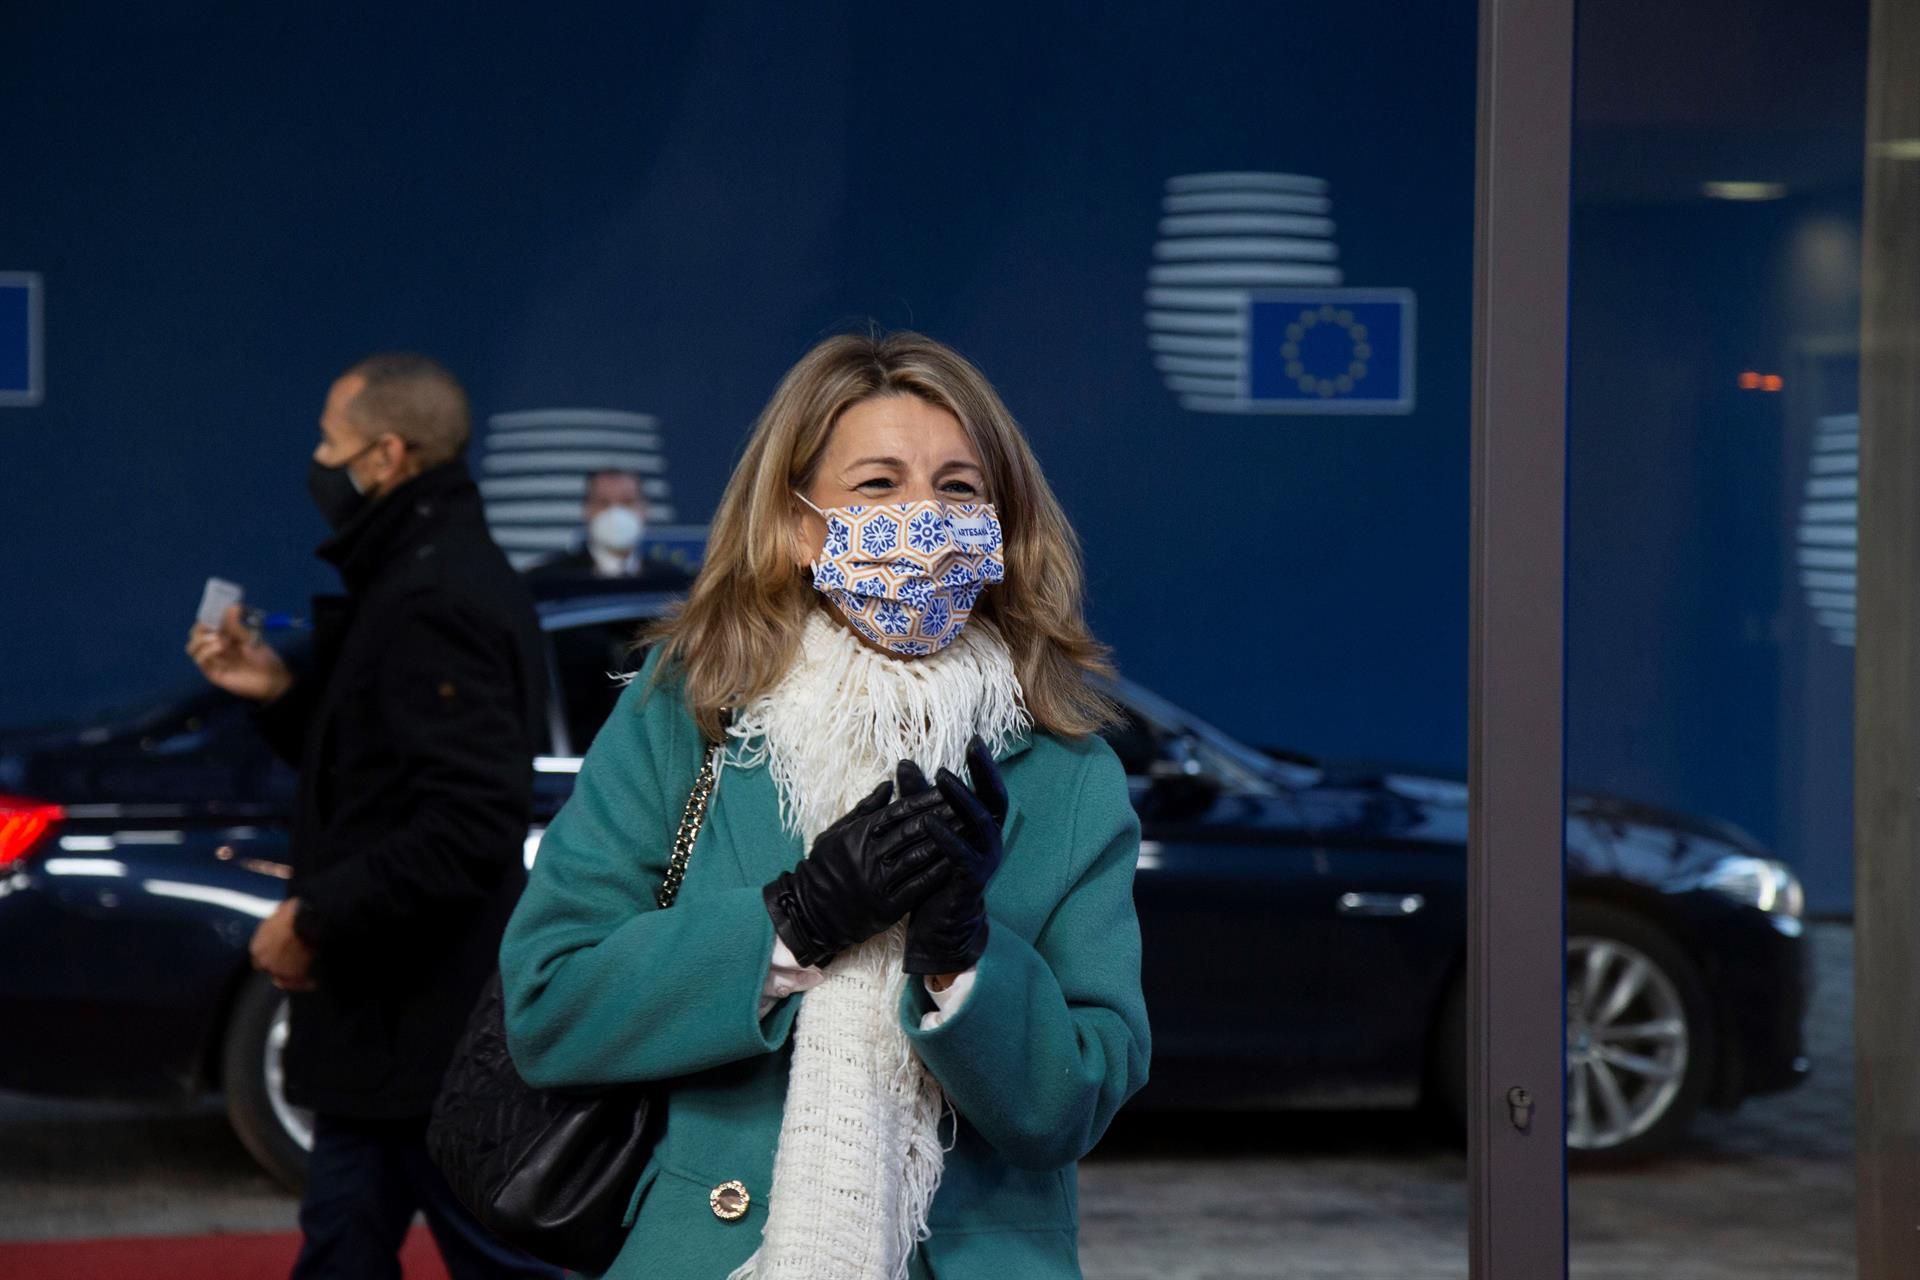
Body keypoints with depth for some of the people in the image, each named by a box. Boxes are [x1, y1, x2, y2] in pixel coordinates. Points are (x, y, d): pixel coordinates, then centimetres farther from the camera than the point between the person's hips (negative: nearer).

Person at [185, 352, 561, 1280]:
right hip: (392, 1011, 11)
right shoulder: (428, 576, 14)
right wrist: (281, 695, 8)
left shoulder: (433, 601, -20)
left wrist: (317, 916, -20)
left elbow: (469, 825, -28)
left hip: (430, 1021, -11)